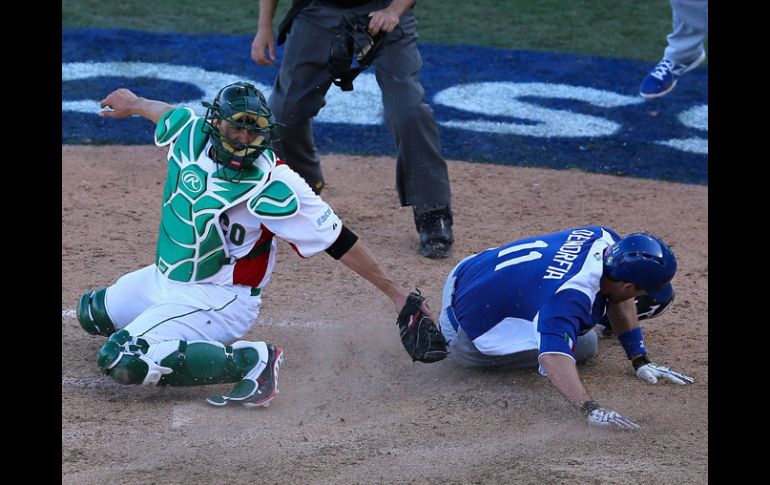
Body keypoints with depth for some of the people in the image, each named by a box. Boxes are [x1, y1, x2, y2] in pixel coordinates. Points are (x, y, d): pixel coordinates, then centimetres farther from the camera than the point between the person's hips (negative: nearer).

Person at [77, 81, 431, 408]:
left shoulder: (273, 186, -26)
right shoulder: (190, 135, -10)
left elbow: (338, 241, -22)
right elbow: (166, 111, 16)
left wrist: (394, 292, -22)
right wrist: (133, 103, 37)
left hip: (218, 299, -8)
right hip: (162, 277, 8)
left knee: (122, 362, -25)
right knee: (92, 313, 25)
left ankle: (251, 360, -18)